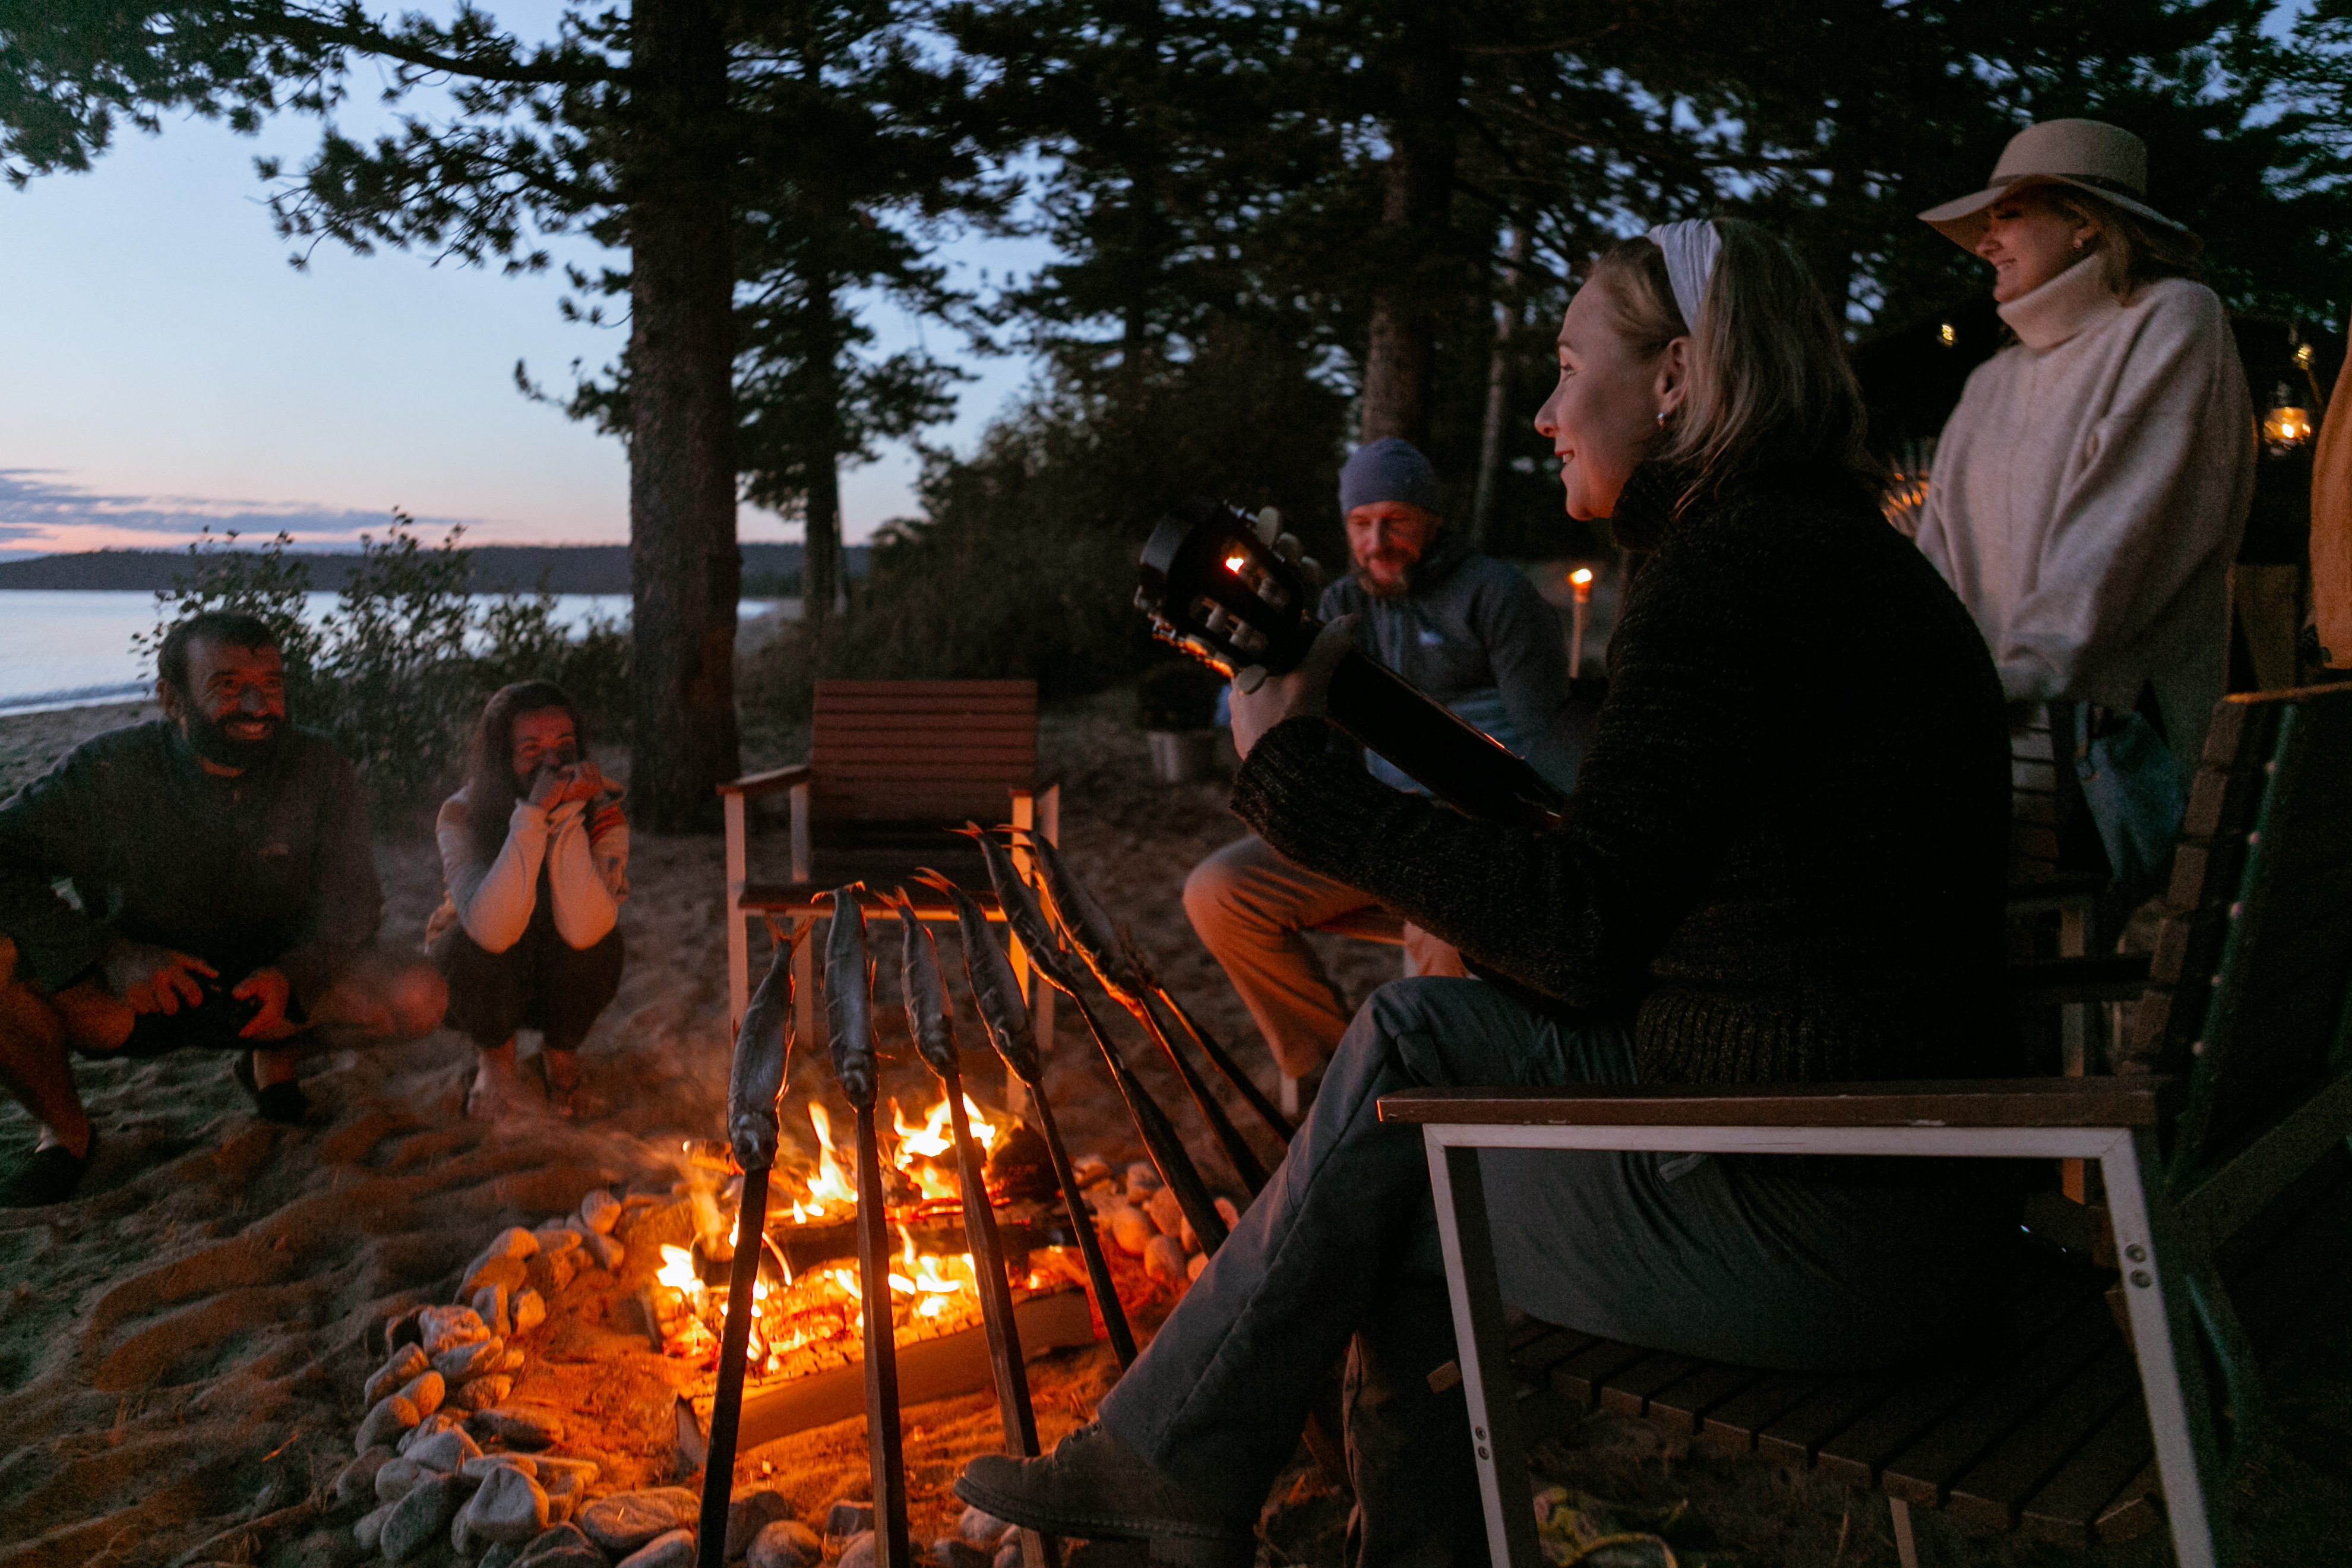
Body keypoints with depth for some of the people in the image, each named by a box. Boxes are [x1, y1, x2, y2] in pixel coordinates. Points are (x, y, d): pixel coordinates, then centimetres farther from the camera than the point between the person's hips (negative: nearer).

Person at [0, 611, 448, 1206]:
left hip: (264, 990, 2)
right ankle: (64, 1128, -2)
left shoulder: (319, 771, -8)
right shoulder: (112, 770, -14)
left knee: (419, 999, -23)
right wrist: (110, 953, -32)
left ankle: (272, 1054, 10)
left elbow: (350, 902, -3)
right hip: (120, 1000, -1)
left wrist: (289, 974, -23)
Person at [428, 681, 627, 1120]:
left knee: (598, 939, -31)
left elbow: (584, 929, -38)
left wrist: (566, 817, -41)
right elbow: (493, 929, -42)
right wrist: (533, 813, -45)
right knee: (482, 936, -34)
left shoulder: (602, 811, -21)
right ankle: (495, 1053, -3)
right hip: (478, 983, -1)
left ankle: (560, 1050, 0)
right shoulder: (462, 815, -23)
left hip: (562, 985, 1)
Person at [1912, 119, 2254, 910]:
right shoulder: (1992, 385, 20)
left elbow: (2123, 535, -13)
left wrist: (2023, 675, -21)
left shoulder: (2171, 323, 1)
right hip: (1998, 726, 6)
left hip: (2116, 719, -5)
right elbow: (1936, 566, 14)